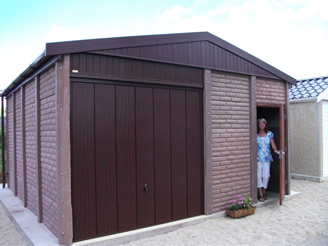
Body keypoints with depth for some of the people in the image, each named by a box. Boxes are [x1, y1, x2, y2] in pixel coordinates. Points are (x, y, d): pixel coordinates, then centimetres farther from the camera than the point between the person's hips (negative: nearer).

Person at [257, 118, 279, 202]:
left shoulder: (269, 134, 6)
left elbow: (273, 144, 4)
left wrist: (276, 150, -14)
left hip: (267, 157, 2)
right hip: (258, 158, -1)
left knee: (266, 175, 2)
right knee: (259, 175, -2)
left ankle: (264, 192, 22)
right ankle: (260, 194, 6)